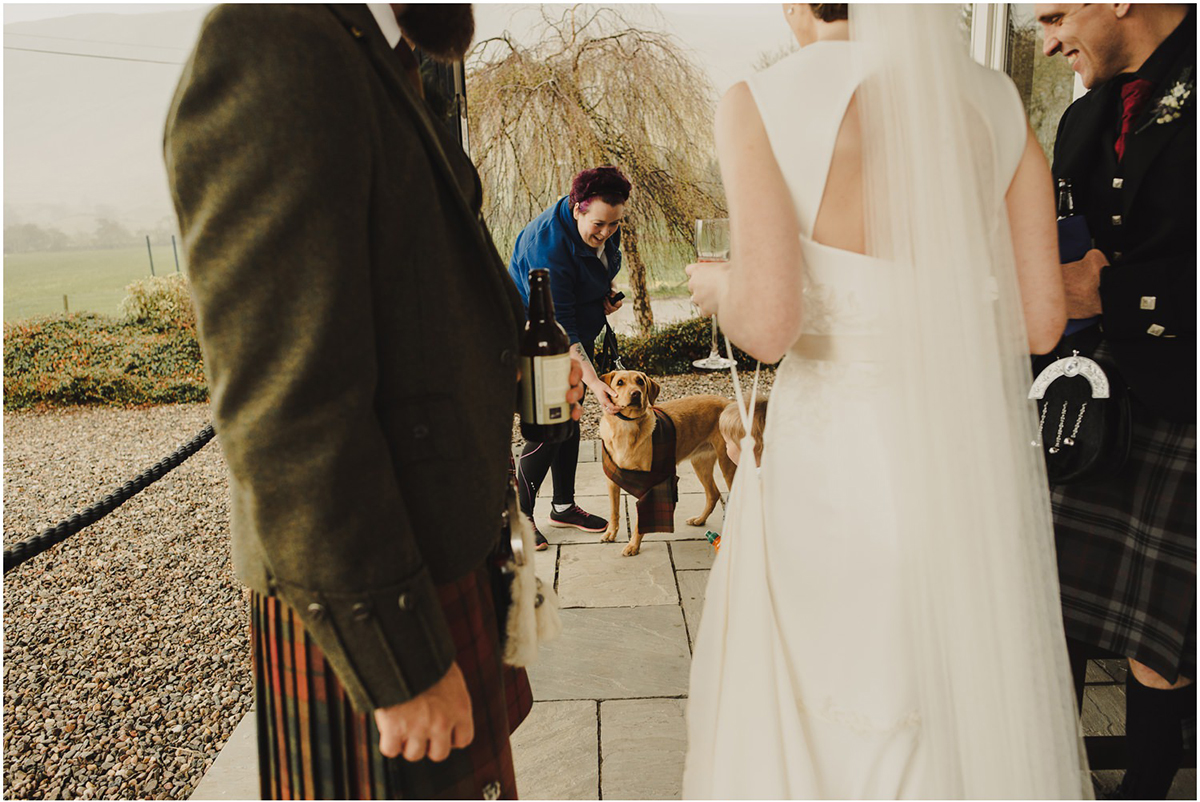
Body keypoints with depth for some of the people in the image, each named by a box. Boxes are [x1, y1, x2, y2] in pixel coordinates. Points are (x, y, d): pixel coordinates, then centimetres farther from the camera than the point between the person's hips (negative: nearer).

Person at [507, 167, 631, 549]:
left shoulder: (605, 227, -10)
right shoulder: (548, 246, -34)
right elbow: (559, 328, -34)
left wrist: (607, 289, -4)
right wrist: (593, 382, -39)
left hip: (580, 331, 8)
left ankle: (564, 506, 26)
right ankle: (520, 516, 5)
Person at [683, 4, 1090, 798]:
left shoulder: (763, 103, -11)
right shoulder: (995, 100, 1)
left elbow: (769, 323, -20)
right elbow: (1039, 320, 0)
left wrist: (718, 287, 3)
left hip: (837, 462, -4)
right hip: (976, 456, 4)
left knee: (824, 725, 19)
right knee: (976, 711, 26)